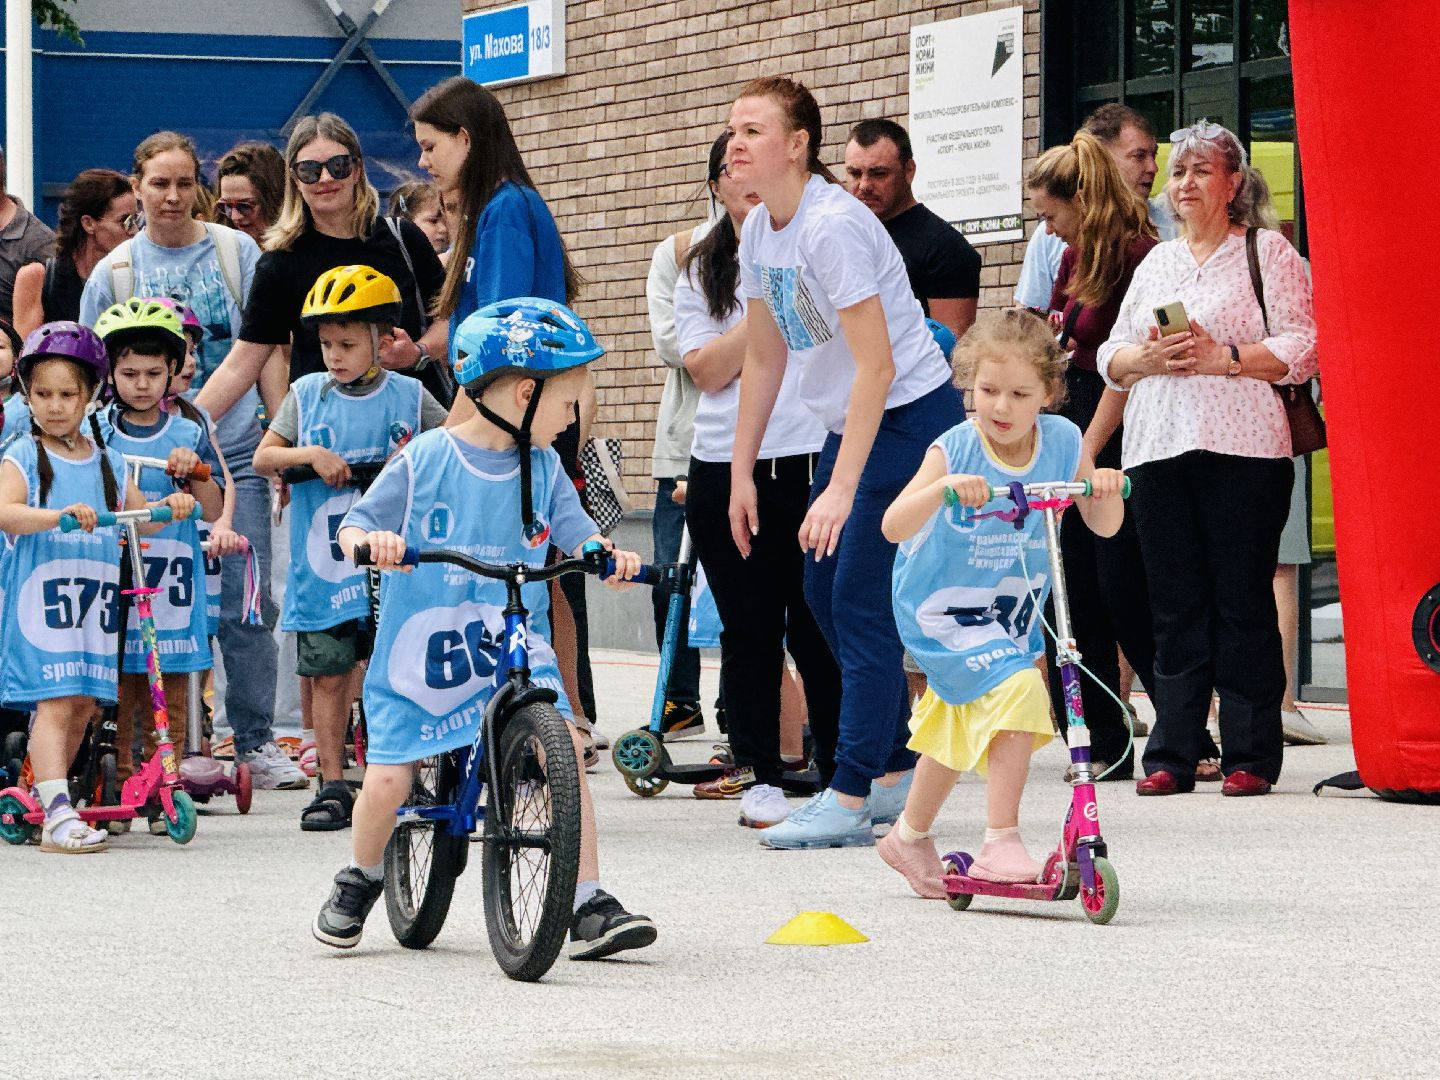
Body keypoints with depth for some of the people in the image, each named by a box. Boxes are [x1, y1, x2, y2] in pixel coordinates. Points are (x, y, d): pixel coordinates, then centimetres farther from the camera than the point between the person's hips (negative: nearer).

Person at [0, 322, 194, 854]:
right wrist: (60, 515, -35)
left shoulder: (108, 461, 14)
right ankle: (58, 815, -20)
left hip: (96, 602, 6)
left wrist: (170, 507, 2)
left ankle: (43, 804, 22)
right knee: (54, 705, -14)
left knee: (83, 706, 8)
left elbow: (137, 518, 23)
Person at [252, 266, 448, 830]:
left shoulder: (409, 397, 3)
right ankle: (332, 786, 10)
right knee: (329, 675, 3)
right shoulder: (308, 394, 5)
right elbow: (262, 458, 4)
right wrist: (309, 455, -14)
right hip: (323, 567, 1)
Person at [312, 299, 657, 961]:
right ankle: (359, 881, 25)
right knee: (387, 780, -9)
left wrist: (606, 554, -25)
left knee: (562, 744, -20)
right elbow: (355, 526, -7)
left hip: (514, 650, 2)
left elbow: (576, 533, -3)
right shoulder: (425, 460, -8)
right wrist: (370, 541, -30)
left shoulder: (543, 469, 3)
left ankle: (588, 906, -16)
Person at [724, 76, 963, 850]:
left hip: (915, 419, -9)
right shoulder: (759, 232, 4)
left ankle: (850, 799, -11)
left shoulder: (832, 226, -23)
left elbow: (876, 364, -25)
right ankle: (895, 771, 20)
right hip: (851, 424, 9)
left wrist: (842, 488, -27)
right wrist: (741, 473, 14)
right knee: (824, 592, 9)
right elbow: (764, 357, 15)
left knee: (862, 597, -12)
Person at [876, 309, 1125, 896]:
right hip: (944, 610, -6)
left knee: (960, 732, 23)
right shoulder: (955, 450, -21)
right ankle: (1001, 842, -23)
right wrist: (944, 487, -44)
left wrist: (1105, 489, -25)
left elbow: (1104, 526, -4)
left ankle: (910, 837, 46)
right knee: (1017, 688, -28)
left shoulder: (1062, 441, -10)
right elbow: (894, 526, -28)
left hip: (1013, 614, 6)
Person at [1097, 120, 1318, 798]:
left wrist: (1222, 356, -14)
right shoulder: (1155, 263, 22)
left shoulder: (1267, 252, 6)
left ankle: (1250, 756, -3)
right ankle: (1172, 755, 4)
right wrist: (1148, 357, -3)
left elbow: (1300, 348, -3)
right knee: (1174, 606, 2)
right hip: (1159, 449, 5)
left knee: (1243, 601, -6)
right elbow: (1111, 358, 18)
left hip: (1242, 448, -4)